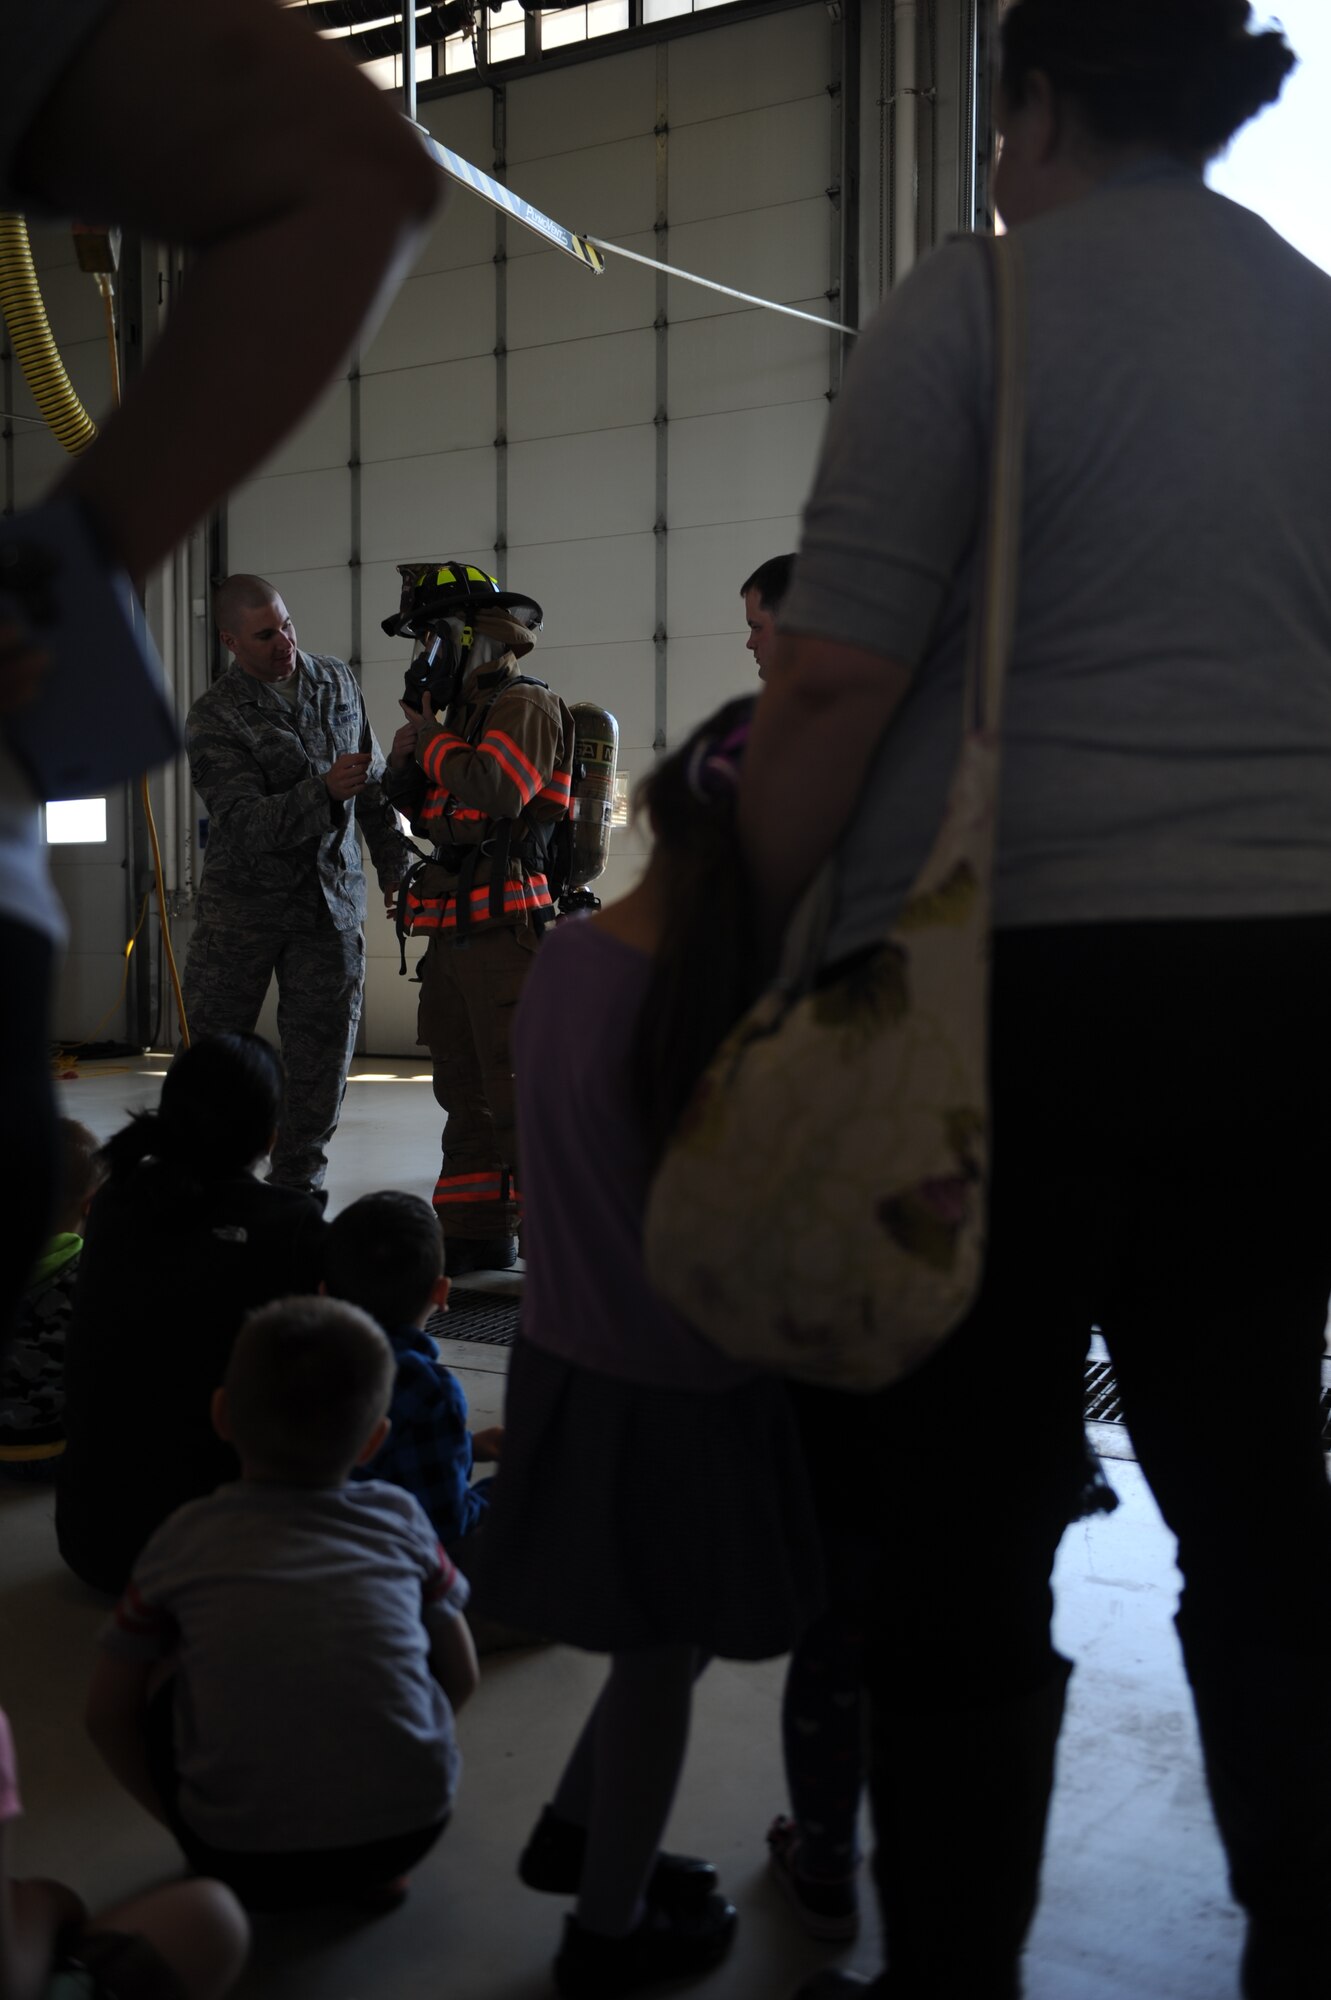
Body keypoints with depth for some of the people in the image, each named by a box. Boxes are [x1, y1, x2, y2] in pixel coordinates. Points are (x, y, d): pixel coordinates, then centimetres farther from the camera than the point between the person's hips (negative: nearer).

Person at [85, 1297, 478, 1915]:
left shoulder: (184, 1542, 4)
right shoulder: (399, 1520, 5)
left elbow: (107, 1713, 10)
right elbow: (461, 1676, 15)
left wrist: (184, 1823, 23)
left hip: (243, 1851, 0)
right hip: (410, 1825, 0)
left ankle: (257, 1883, 15)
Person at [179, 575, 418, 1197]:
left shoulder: (337, 681, 5)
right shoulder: (213, 720, -11)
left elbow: (374, 783, 14)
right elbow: (247, 826, -21)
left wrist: (394, 863, 9)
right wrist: (325, 791, -34)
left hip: (331, 901, 3)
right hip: (243, 903, -3)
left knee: (322, 1056, 2)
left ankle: (296, 1190, 12)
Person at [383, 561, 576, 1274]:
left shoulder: (525, 705, -6)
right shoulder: (465, 710, 22)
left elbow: (498, 789, -24)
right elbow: (429, 818, 26)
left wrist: (432, 739, -8)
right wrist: (406, 766, 7)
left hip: (507, 927, -10)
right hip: (454, 929, 10)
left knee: (520, 1091, -12)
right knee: (465, 1091, 13)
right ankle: (476, 1237, 21)